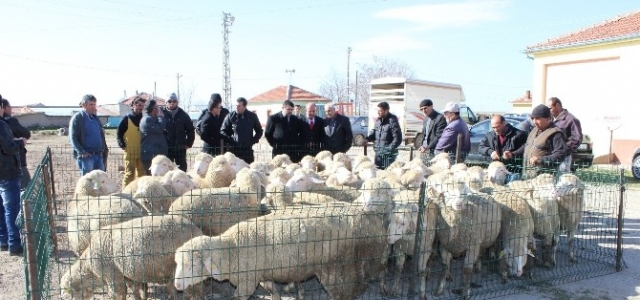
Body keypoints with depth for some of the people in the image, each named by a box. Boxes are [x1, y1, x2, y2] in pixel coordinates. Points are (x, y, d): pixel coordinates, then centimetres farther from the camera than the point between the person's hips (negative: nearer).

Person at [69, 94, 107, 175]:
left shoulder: (95, 118, 17)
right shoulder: (77, 118, -3)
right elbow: (72, 138, -8)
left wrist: (105, 149, 7)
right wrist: (82, 152, -18)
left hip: (99, 155, 6)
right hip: (86, 156, -6)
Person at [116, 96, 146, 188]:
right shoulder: (127, 119, 0)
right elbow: (119, 133, -1)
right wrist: (122, 145, -10)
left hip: (142, 152, 4)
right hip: (130, 151, -4)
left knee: (142, 174, 8)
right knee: (129, 173, -6)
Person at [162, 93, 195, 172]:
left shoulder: (183, 115, 2)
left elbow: (191, 130, 6)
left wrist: (189, 144, 1)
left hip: (180, 148, 1)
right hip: (166, 149, -1)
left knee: (182, 170, 8)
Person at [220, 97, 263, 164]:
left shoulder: (252, 116, 5)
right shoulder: (230, 116, 1)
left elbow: (259, 131, 15)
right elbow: (223, 131, 5)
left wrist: (252, 141, 3)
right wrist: (231, 141, -5)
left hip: (248, 149, 1)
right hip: (233, 149, -1)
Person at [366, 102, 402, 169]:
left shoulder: (392, 121, -14)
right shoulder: (378, 120, 9)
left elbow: (398, 138, -16)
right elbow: (373, 133, 17)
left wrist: (389, 149, -21)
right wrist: (367, 139, -4)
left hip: (388, 154, -7)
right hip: (378, 153, 8)